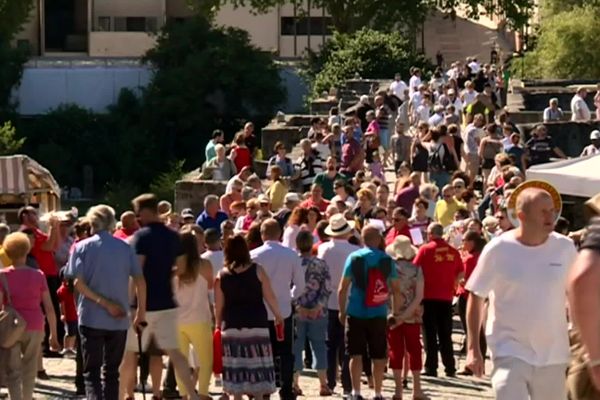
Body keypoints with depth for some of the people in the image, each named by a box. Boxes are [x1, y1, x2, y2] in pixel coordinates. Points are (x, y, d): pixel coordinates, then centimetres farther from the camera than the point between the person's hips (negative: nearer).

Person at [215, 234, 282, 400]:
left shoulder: (222, 275, 0)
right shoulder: (257, 270, -3)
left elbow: (218, 306, 1)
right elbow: (270, 297, -2)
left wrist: (218, 324, 15)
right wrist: (278, 316, 12)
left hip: (231, 326, 1)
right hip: (257, 324, -1)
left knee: (235, 366, 6)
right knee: (258, 366, 5)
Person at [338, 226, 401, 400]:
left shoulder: (354, 258, -1)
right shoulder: (387, 260, 1)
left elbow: (343, 288, -3)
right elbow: (396, 289, 2)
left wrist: (342, 311, 6)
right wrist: (396, 312, 10)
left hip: (356, 313, -1)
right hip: (378, 314, 1)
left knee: (356, 354, 6)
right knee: (378, 356, 8)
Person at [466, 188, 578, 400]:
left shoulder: (565, 248, -2)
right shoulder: (498, 250, -9)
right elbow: (476, 297, -1)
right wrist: (473, 349, -5)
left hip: (553, 353, 3)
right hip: (510, 351, -3)